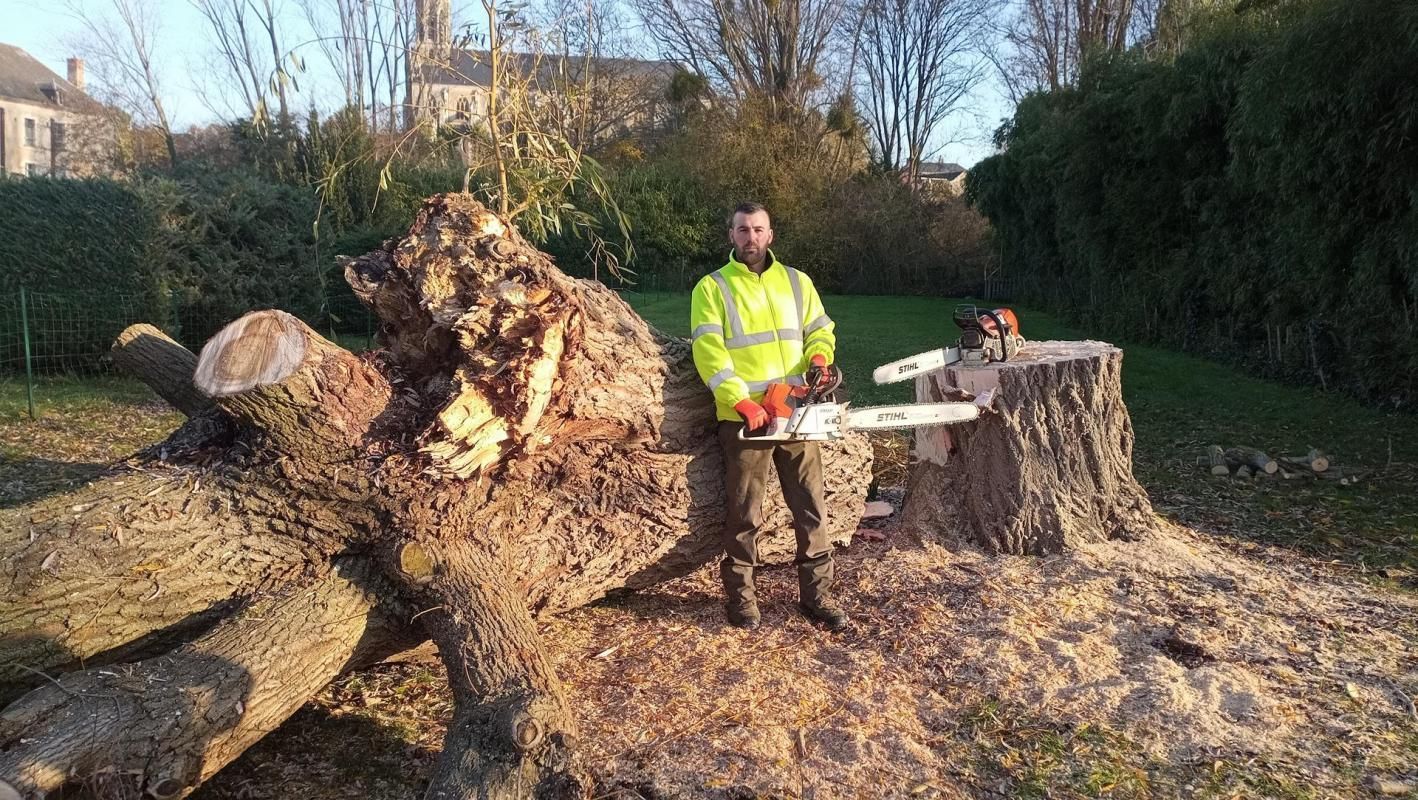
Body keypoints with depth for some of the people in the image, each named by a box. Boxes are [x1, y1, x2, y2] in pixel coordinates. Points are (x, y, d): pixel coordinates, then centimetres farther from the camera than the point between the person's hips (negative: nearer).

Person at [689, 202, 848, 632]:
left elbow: (820, 329, 15)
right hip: (743, 418, -4)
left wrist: (818, 360, -8)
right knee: (744, 515, 5)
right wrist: (742, 402, -20)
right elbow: (709, 352, -10)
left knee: (811, 509, 7)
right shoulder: (711, 288, -1)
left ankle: (816, 594, 18)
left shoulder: (796, 281, 13)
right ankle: (741, 595, 19)